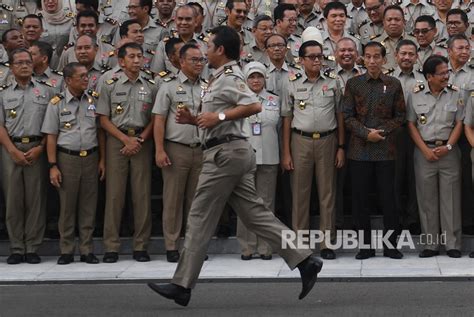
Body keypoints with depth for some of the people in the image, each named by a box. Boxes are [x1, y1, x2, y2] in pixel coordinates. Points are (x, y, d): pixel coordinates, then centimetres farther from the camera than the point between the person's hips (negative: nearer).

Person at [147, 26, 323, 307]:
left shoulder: (229, 76, -11)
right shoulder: (221, 78, 21)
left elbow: (254, 106, -26)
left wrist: (219, 116, -22)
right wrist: (194, 120, 14)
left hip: (225, 153, -10)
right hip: (233, 151, 10)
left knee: (201, 218, -5)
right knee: (254, 213, 7)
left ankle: (182, 286, -1)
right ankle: (306, 261, 2)